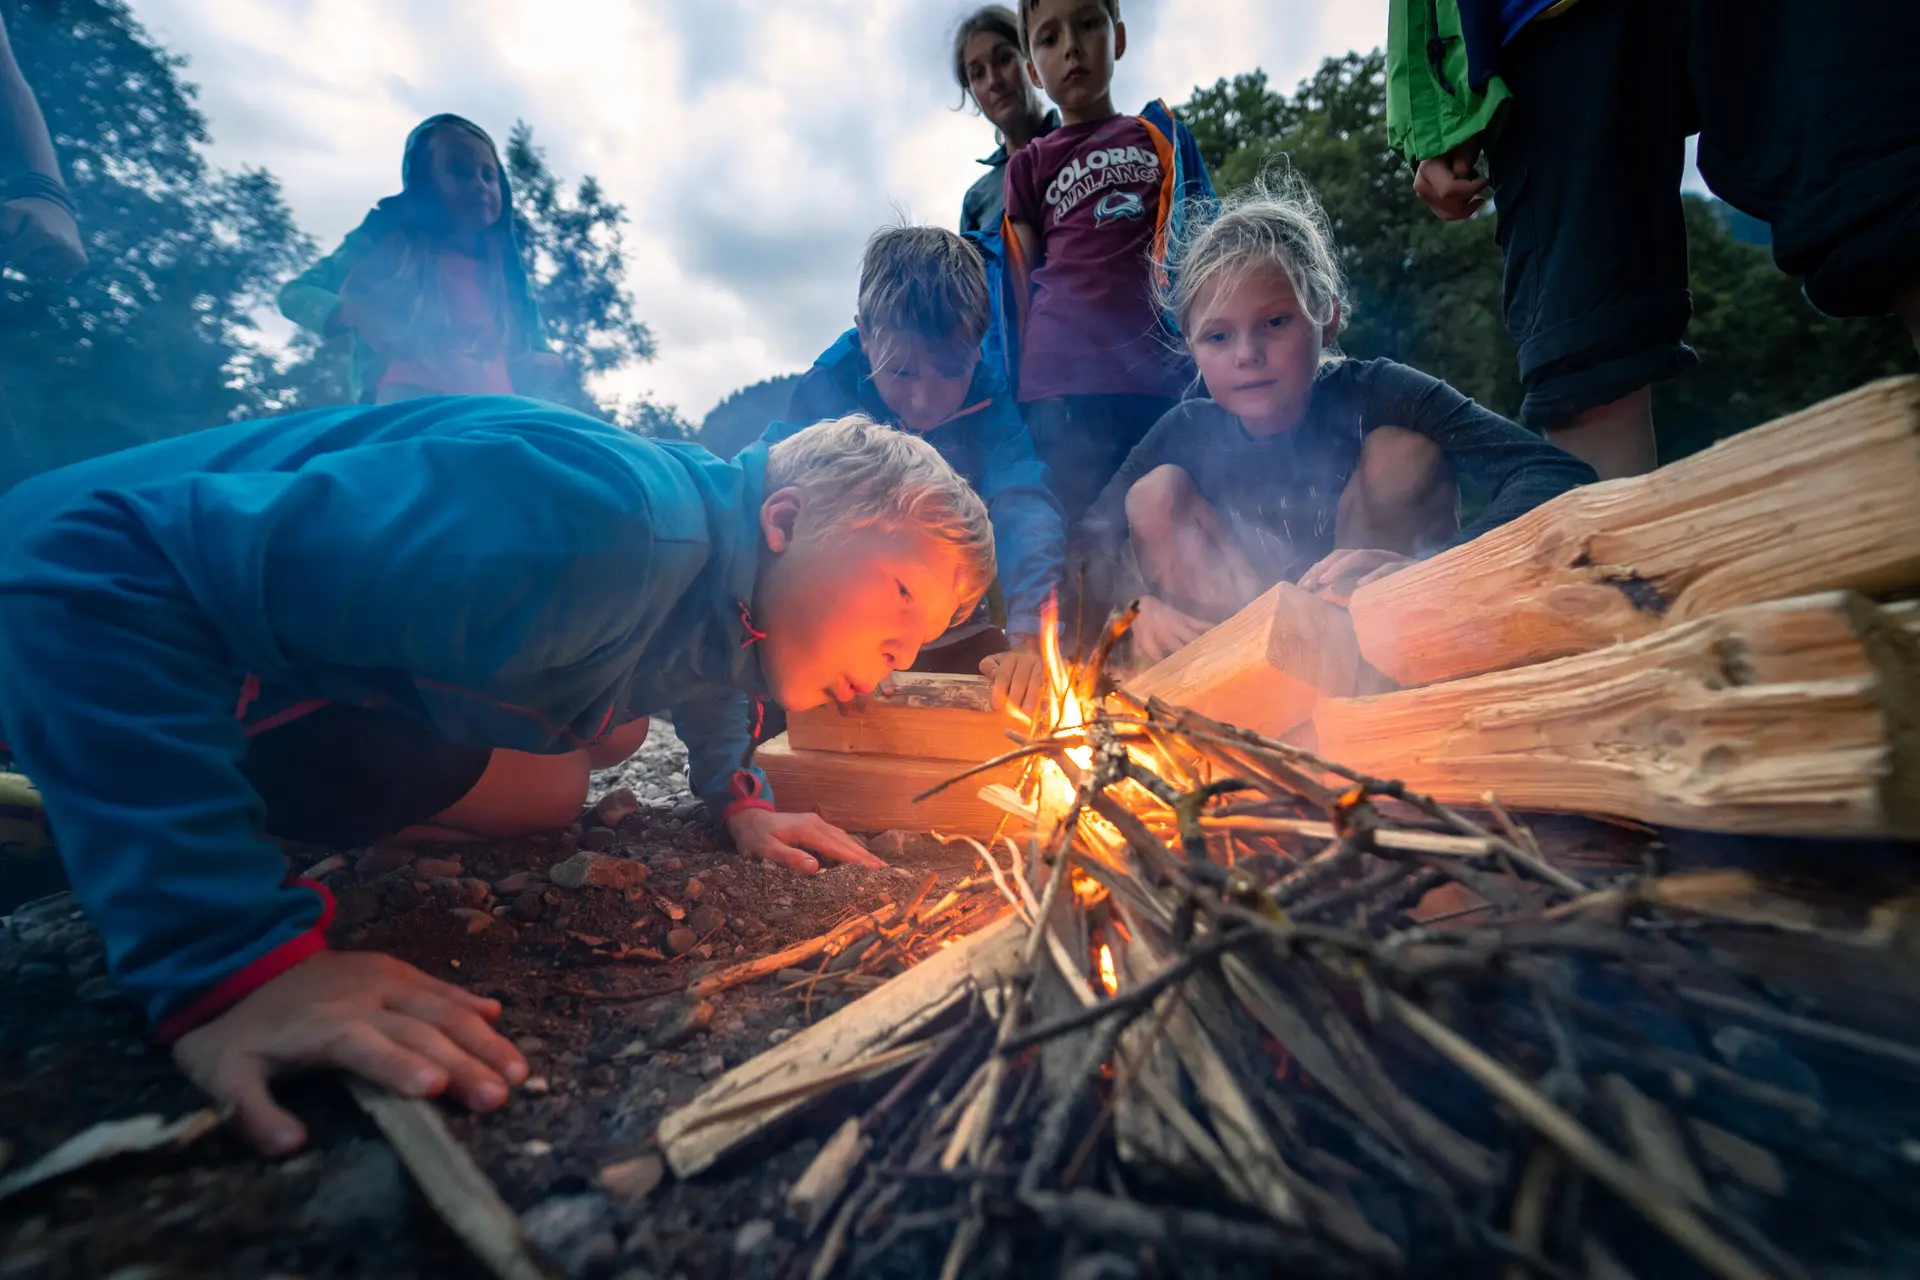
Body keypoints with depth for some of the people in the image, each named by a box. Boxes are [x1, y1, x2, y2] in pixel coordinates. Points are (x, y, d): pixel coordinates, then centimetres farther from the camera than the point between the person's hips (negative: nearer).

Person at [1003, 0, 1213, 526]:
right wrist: (1022, 395, 2)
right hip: (1065, 384, -1)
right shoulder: (1027, 167, 19)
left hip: (1166, 378, 1)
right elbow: (1023, 292, 12)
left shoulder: (1164, 135, 21)